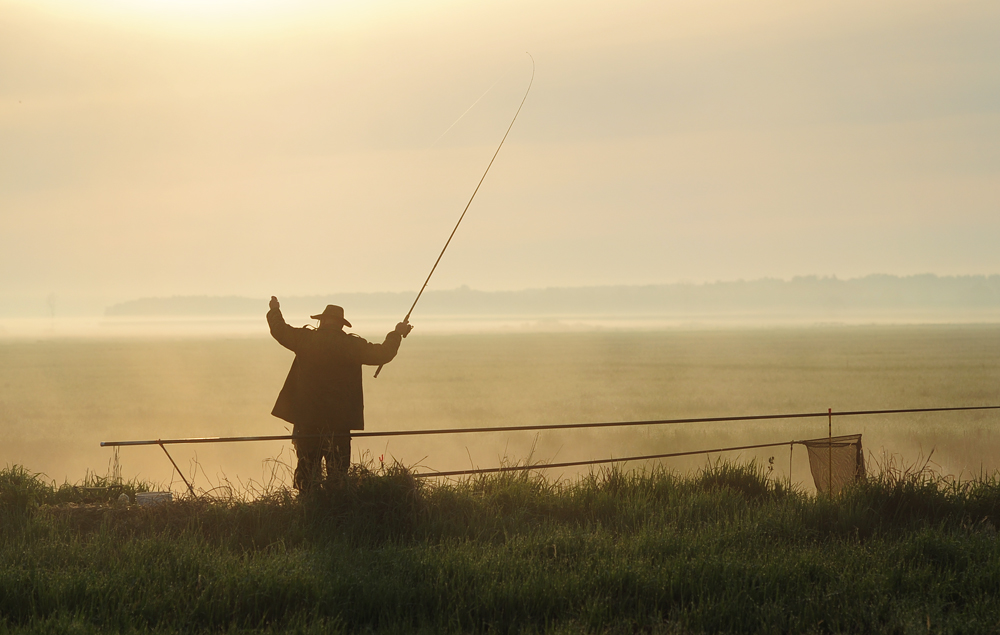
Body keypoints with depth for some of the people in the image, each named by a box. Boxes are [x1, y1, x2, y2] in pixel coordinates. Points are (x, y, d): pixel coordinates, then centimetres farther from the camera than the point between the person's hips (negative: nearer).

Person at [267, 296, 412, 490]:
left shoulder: (305, 339, -3)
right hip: (339, 421, -1)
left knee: (307, 469, 6)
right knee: (338, 470, 5)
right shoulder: (351, 344, -5)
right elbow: (382, 354, 1)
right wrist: (397, 334, 17)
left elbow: (280, 330, 9)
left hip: (307, 419, 1)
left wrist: (274, 310, 29)